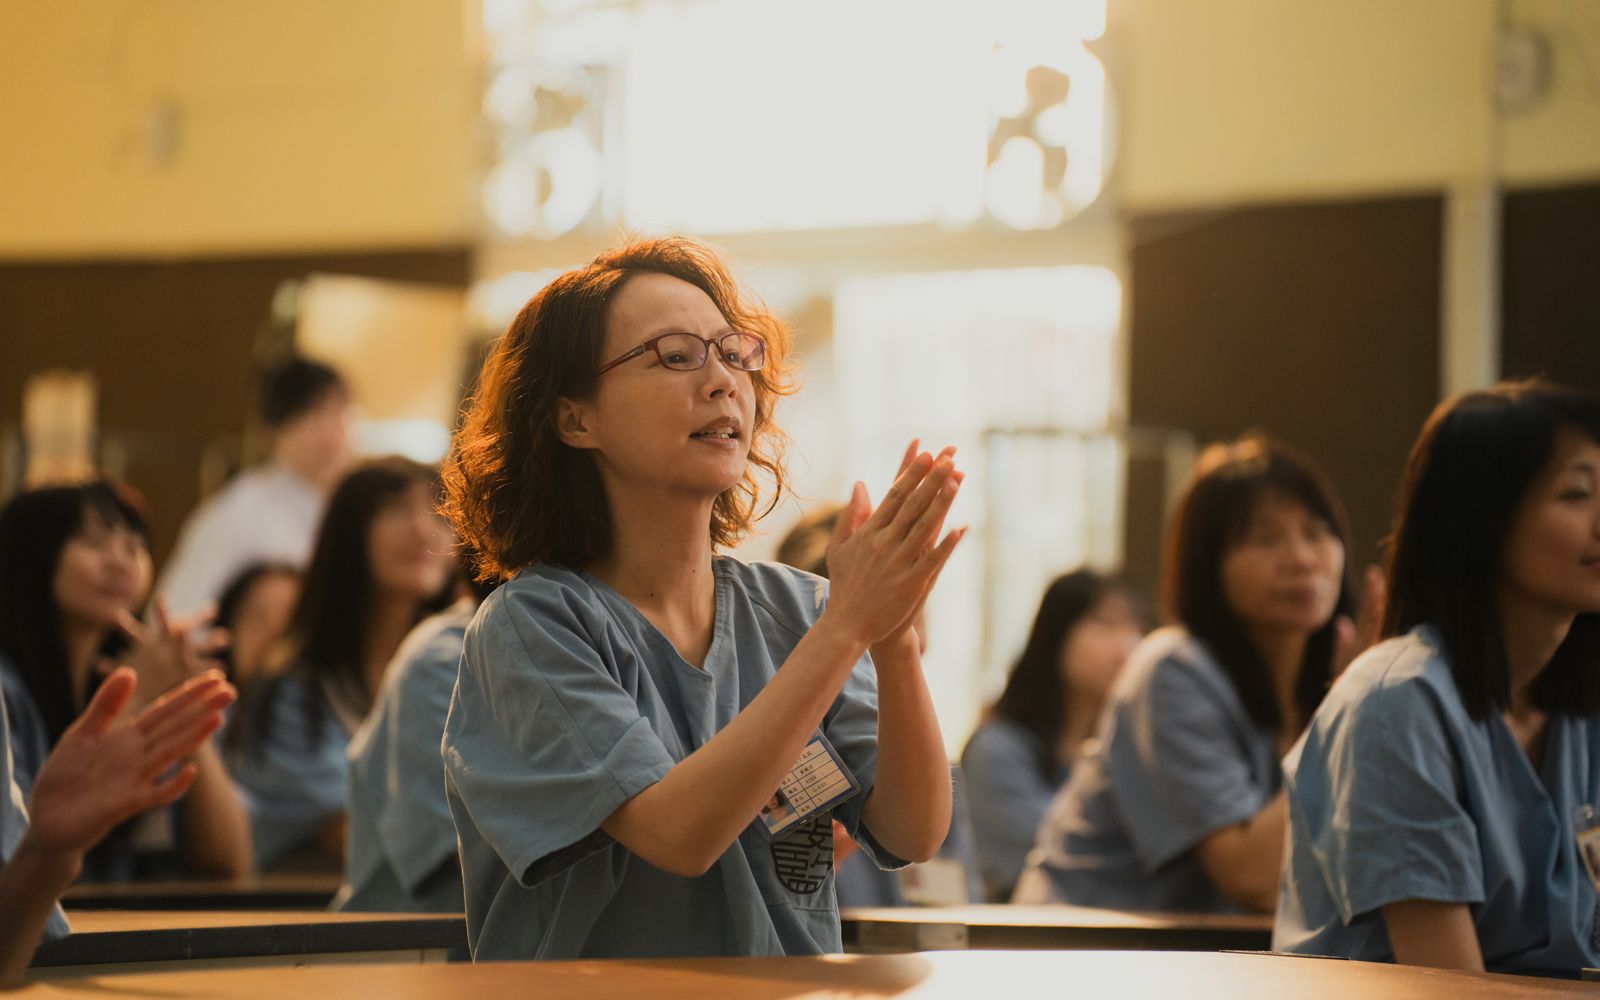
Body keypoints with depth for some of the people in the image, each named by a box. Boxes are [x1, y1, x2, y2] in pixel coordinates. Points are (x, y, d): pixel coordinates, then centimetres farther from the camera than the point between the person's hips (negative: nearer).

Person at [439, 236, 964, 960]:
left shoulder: (794, 610, 5)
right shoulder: (532, 624, -6)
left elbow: (913, 835, -3)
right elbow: (678, 832, -19)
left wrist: (895, 640, -18)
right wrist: (847, 628, -20)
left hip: (794, 986, 3)